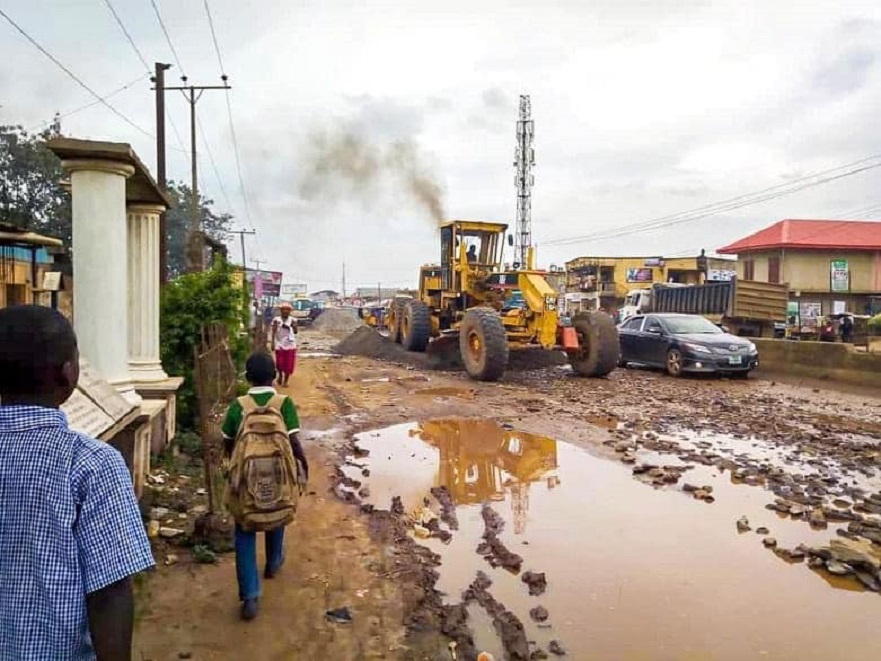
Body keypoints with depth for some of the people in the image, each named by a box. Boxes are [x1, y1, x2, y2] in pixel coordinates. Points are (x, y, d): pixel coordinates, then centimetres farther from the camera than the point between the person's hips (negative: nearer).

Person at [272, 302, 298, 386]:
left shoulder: (292, 320, 0)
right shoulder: (276, 320, 0)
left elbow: (295, 332, -3)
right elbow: (273, 332, 2)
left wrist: (294, 326, -21)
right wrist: (273, 343, -3)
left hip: (290, 345, 1)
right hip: (279, 344, -1)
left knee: (289, 364, 1)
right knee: (280, 363, -2)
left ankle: (285, 381, 16)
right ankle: (280, 375, 29)